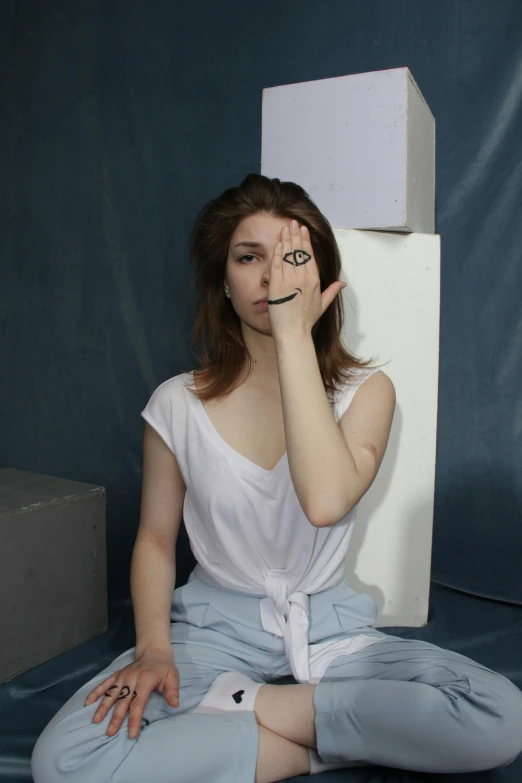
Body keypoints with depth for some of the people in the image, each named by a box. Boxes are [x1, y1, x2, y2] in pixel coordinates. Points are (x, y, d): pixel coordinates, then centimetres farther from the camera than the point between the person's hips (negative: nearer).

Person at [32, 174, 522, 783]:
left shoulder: (365, 389, -6)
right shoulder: (178, 403, -4)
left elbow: (326, 501, -27)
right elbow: (155, 538, 5)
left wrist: (294, 334, -25)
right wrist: (152, 647, -13)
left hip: (331, 628, 1)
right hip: (215, 626, 0)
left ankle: (246, 707, -10)